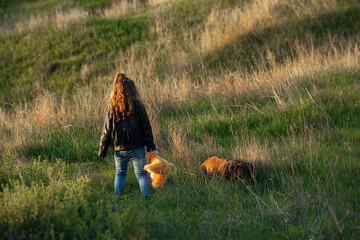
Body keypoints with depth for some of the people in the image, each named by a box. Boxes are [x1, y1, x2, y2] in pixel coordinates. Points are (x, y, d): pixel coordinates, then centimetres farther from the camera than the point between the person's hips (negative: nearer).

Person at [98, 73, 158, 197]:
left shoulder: (112, 110, -3)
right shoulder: (138, 107, -7)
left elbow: (106, 132, 0)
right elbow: (146, 129, -5)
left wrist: (102, 151, 8)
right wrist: (151, 147, 1)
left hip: (119, 149, 2)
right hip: (137, 148, -2)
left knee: (120, 174, 18)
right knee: (141, 174, 4)